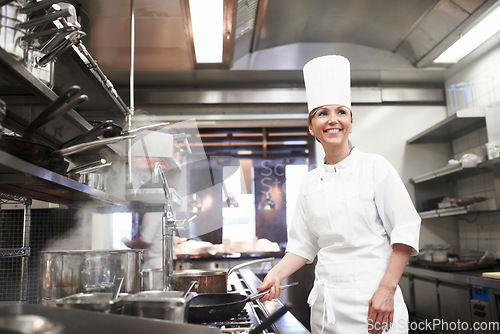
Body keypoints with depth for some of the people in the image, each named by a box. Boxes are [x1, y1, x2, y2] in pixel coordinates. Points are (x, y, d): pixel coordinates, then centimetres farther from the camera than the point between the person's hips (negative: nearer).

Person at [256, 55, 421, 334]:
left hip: (370, 300, -4)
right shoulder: (310, 183, 6)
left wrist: (386, 290, -14)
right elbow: (303, 245, 11)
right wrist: (276, 274, -4)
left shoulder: (375, 167, -6)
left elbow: (406, 230, -8)